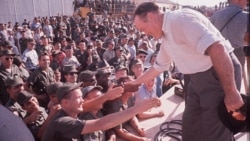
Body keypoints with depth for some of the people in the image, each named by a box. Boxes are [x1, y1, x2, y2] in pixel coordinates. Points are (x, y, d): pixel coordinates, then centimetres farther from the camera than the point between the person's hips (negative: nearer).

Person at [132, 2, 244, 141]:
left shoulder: (180, 19, -22)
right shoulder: (166, 38, 9)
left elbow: (217, 48, -31)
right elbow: (157, 67, 24)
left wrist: (231, 92, -27)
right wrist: (135, 82, 30)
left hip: (221, 74, -9)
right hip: (198, 78, 9)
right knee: (190, 126, 19)